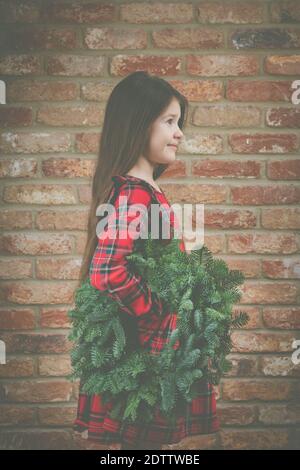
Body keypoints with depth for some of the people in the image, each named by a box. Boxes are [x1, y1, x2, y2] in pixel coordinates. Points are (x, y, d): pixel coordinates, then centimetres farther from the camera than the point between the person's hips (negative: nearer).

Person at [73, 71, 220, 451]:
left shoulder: (144, 188, 9)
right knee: (145, 440, 6)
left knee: (147, 439, 19)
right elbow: (108, 272, -31)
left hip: (154, 341, 9)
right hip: (147, 347, -9)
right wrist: (163, 322, -21)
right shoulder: (132, 193, -21)